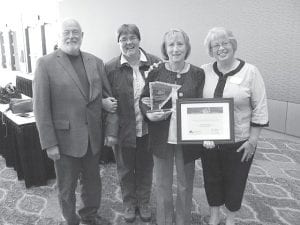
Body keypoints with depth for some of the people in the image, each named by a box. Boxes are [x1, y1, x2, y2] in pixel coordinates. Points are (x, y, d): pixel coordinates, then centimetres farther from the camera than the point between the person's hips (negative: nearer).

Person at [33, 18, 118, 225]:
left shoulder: (96, 62, 5)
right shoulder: (46, 63, -7)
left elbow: (108, 96, 6)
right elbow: (41, 107, -9)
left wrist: (112, 129, 0)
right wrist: (49, 143, -11)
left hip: (93, 138, 4)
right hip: (65, 139, -3)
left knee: (93, 183, 20)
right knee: (67, 189, 14)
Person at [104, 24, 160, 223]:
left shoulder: (155, 63, -5)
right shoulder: (110, 68, -9)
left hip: (147, 129, 1)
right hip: (123, 130, -1)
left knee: (145, 167, 18)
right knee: (125, 169, 18)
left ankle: (143, 203, 42)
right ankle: (129, 204, 42)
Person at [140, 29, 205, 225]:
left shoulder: (198, 74, -3)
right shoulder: (156, 72, -4)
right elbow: (143, 100, 2)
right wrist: (149, 113, -16)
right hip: (161, 137, 0)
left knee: (186, 185, 17)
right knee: (163, 185, 16)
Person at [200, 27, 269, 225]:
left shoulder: (250, 72, -8)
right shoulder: (204, 71, -1)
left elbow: (260, 110, -6)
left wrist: (252, 141, -8)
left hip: (239, 142, -2)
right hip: (208, 140, 3)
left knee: (235, 182, 14)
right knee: (212, 179, 16)